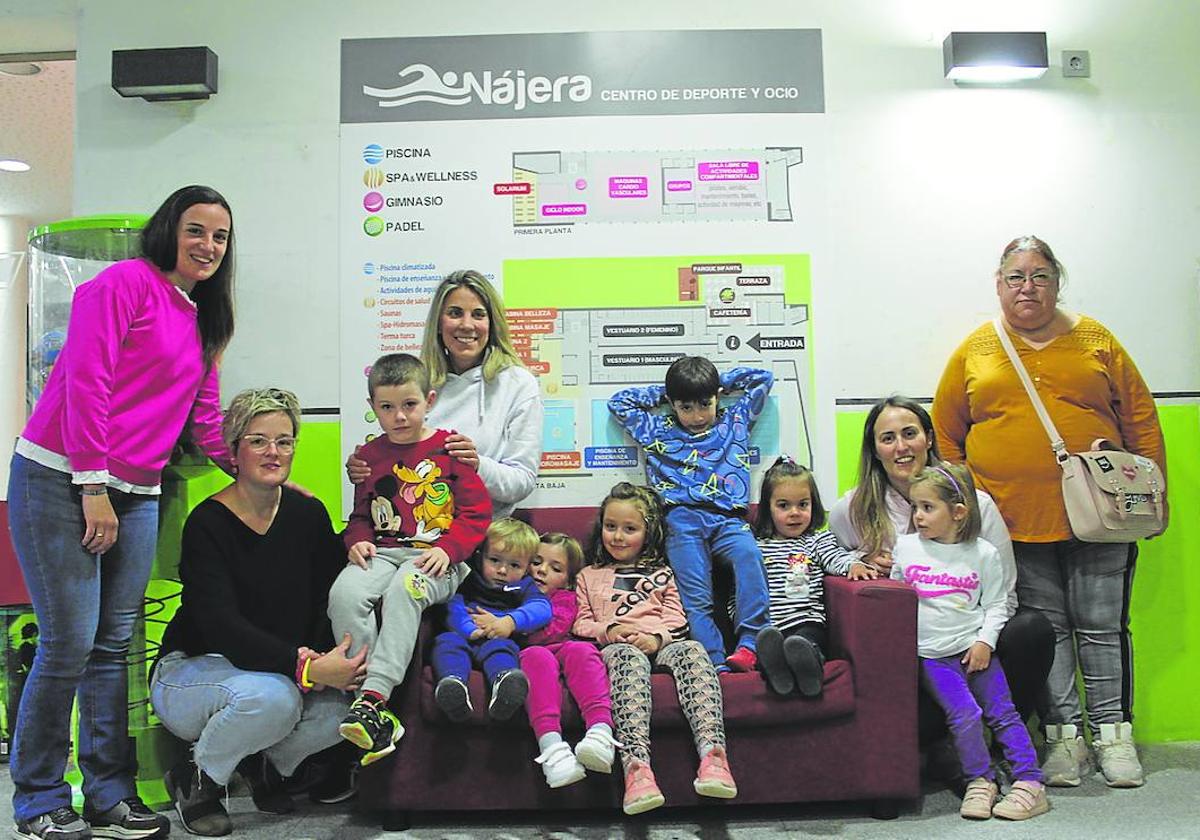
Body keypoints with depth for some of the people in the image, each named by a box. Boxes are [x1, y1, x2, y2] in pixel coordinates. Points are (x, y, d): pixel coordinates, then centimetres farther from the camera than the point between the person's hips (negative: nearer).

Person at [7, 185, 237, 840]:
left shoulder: (202, 321, 18)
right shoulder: (125, 282, -7)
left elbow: (206, 421, 19)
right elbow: (85, 382, -15)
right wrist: (93, 486, -17)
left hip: (135, 496, 8)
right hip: (61, 481, -7)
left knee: (114, 646, 10)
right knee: (69, 644, -4)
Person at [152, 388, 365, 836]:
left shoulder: (309, 515, -2)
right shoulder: (207, 523, -18)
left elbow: (331, 602, -4)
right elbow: (222, 626, -28)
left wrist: (321, 659, -26)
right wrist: (304, 666, -40)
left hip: (284, 670, 5)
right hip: (190, 671, -4)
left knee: (339, 705, -26)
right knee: (271, 696, -36)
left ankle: (268, 763, 8)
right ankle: (196, 777, -4)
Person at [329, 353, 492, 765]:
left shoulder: (450, 447, 4)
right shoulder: (370, 454, 18)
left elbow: (477, 511, 1)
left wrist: (447, 548, -14)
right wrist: (358, 540, 3)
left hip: (435, 558, -4)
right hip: (382, 552, 4)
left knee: (403, 589, -37)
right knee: (344, 593, -27)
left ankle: (374, 696, -42)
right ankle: (378, 714, -30)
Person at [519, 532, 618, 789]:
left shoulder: (565, 598, 24)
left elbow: (552, 630, 1)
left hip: (561, 650, 1)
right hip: (522, 653, -1)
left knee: (582, 649, -32)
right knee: (537, 656, -36)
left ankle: (602, 730, -50)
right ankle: (550, 743, -54)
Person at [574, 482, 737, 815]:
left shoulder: (660, 573, 30)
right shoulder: (588, 576, 30)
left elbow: (675, 615, 15)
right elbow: (581, 623, 19)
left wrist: (658, 637, -7)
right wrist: (608, 630, -4)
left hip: (660, 644, 2)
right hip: (615, 647, -1)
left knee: (692, 650, -35)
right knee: (629, 658, -40)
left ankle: (713, 754, -52)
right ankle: (636, 766, -60)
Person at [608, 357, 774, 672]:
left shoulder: (735, 421, 23)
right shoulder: (658, 430, 22)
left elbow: (763, 378, 33)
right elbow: (618, 402, 31)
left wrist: (723, 381, 29)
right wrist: (660, 392, 30)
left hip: (727, 518, 0)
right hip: (683, 520, 0)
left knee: (748, 555, -32)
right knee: (696, 599, -17)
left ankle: (750, 644, -37)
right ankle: (716, 663, -25)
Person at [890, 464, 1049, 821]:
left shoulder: (983, 553, 1)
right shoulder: (905, 546, 3)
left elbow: (996, 604, 6)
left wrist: (985, 642, -6)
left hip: (974, 649, 1)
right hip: (931, 654, -1)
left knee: (1003, 713, -1)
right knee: (964, 713, -15)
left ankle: (1030, 783, 6)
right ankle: (980, 782, 1)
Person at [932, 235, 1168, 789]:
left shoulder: (1094, 340, 8)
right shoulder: (974, 351, 6)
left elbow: (1140, 417, 10)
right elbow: (945, 435, 9)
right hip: (1014, 520, 0)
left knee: (1103, 626, 6)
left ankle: (1113, 732, 19)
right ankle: (1064, 736, 16)